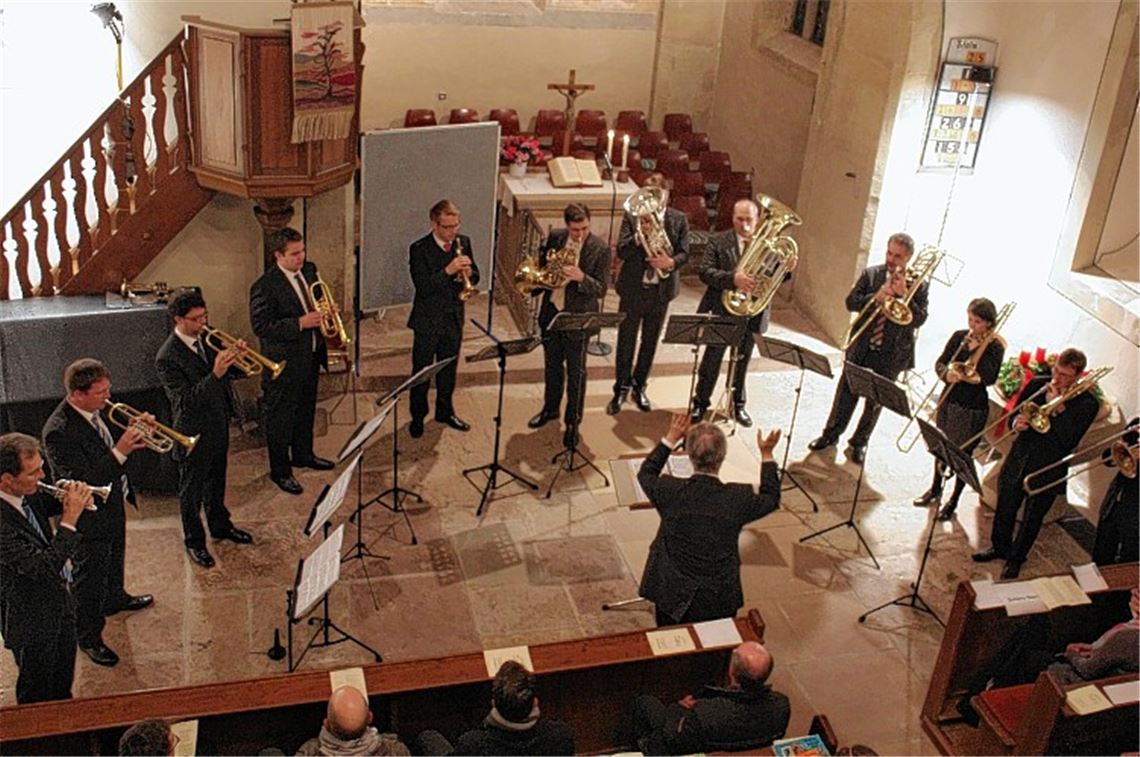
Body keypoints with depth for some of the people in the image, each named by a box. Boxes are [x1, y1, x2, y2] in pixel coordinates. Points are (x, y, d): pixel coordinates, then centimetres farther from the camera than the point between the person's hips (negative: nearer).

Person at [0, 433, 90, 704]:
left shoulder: (26, 496, -12)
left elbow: (44, 507, 12)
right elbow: (44, 567, -35)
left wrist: (71, 498, -9)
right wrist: (70, 519, -33)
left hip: (60, 602, 8)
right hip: (33, 621, -8)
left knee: (62, 684, 28)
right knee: (37, 693, 18)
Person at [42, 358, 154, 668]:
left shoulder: (93, 410, -9)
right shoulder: (59, 431, -34)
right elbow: (82, 483, -35)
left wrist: (135, 431, -13)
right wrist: (120, 452, -40)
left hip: (113, 502, 9)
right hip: (90, 517, -8)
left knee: (114, 558, 32)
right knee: (89, 576, 11)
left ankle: (115, 598, 58)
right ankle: (88, 636, 31)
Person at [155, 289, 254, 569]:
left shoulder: (206, 337, -3)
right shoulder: (167, 358, -25)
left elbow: (233, 372, 4)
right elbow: (186, 401, -30)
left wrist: (236, 356, -18)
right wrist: (215, 375, -39)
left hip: (219, 425, 7)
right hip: (194, 433, -7)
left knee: (216, 480, 26)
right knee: (192, 490, 13)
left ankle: (220, 525, 46)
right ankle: (194, 541, 30)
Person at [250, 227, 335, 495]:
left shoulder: (309, 270, 2)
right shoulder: (265, 286, -22)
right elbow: (260, 326, -22)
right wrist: (300, 323, -26)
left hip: (311, 354, 8)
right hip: (284, 362, -8)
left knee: (306, 408, 24)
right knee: (281, 417, 6)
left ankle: (303, 454, 44)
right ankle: (280, 471, 21)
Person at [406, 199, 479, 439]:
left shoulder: (463, 242, 0)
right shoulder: (419, 249, -15)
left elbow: (474, 277, 6)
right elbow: (422, 286, -23)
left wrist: (468, 273, -18)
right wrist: (448, 271, -34)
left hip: (454, 318, 5)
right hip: (427, 320, -5)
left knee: (449, 368, 18)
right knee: (421, 371, 6)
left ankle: (445, 411, 35)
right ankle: (417, 417, 21)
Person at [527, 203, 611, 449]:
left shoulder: (600, 248, -15)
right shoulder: (555, 238, -2)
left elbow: (600, 290, -17)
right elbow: (542, 267, 14)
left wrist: (581, 278, -33)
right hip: (551, 312, 5)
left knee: (576, 373, 6)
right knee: (552, 365, 21)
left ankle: (573, 422, 19)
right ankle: (550, 408, 41)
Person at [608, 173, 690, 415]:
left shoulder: (679, 220, 1)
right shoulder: (632, 216, -3)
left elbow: (684, 253, -3)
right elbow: (621, 252, -11)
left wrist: (671, 262, -24)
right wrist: (639, 236, -27)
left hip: (661, 290, 2)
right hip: (633, 289, -2)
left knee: (650, 342, 12)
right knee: (626, 341, 5)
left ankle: (639, 386, 28)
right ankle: (621, 389, 18)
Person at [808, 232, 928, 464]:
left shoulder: (919, 285, -6)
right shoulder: (871, 274, -2)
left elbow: (919, 319, -13)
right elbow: (851, 302, -7)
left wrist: (904, 294, -24)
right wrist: (876, 297, -23)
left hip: (891, 354, -1)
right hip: (861, 348, 1)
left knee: (875, 401, 12)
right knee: (846, 393, 12)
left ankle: (859, 443, 29)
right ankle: (831, 434, 30)